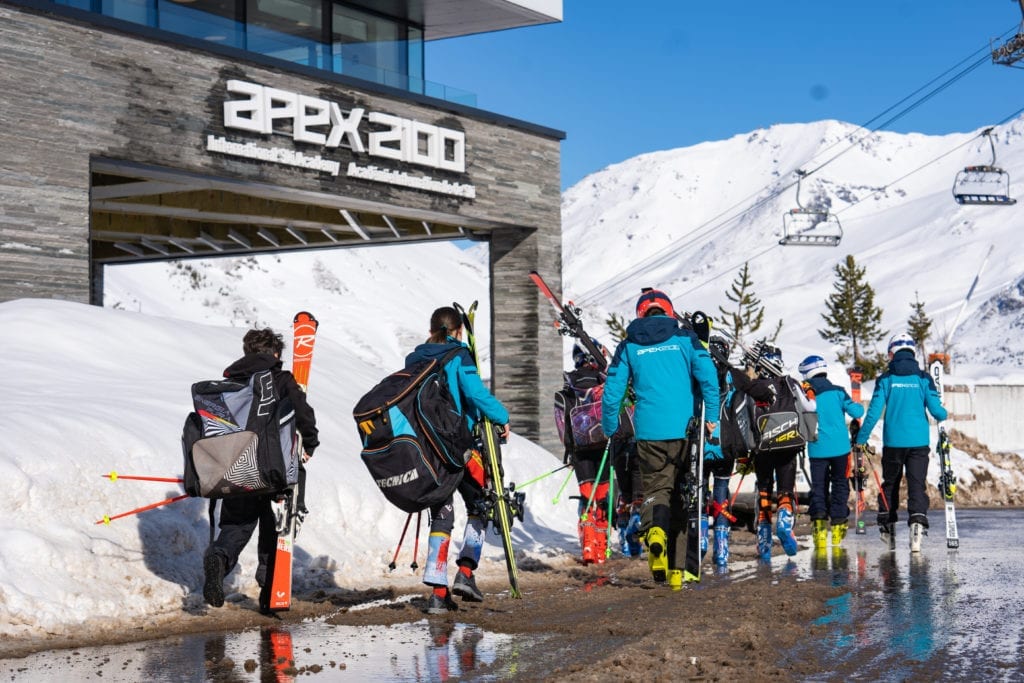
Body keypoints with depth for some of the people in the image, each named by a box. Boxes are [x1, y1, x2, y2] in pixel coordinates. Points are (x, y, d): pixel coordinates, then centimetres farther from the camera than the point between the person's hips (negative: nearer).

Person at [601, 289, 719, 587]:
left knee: (655, 487, 5)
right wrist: (711, 417, -1)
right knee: (680, 490, 10)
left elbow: (612, 392, 5)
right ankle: (677, 569, 10)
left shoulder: (629, 346, 8)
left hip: (648, 431, 0)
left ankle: (654, 530, -30)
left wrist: (610, 431, 16)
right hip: (683, 429, 0)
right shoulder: (685, 339, 6)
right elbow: (708, 375, -7)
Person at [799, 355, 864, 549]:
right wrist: (859, 407, 15)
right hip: (840, 447, 1)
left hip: (817, 449, -1)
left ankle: (819, 523, -12)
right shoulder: (838, 392, -2)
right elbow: (856, 412, -7)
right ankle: (838, 525, 11)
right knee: (840, 484, 13)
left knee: (819, 487, 6)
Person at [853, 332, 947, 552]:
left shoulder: (886, 379, -2)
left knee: (890, 484, 16)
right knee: (917, 484, -2)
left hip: (893, 442, 0)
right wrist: (943, 415, 22)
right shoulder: (923, 378, 0)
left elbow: (874, 411, -6)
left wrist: (861, 439, 2)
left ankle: (887, 526, 21)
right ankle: (917, 522, -23)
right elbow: (936, 410, -3)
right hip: (919, 443, 0)